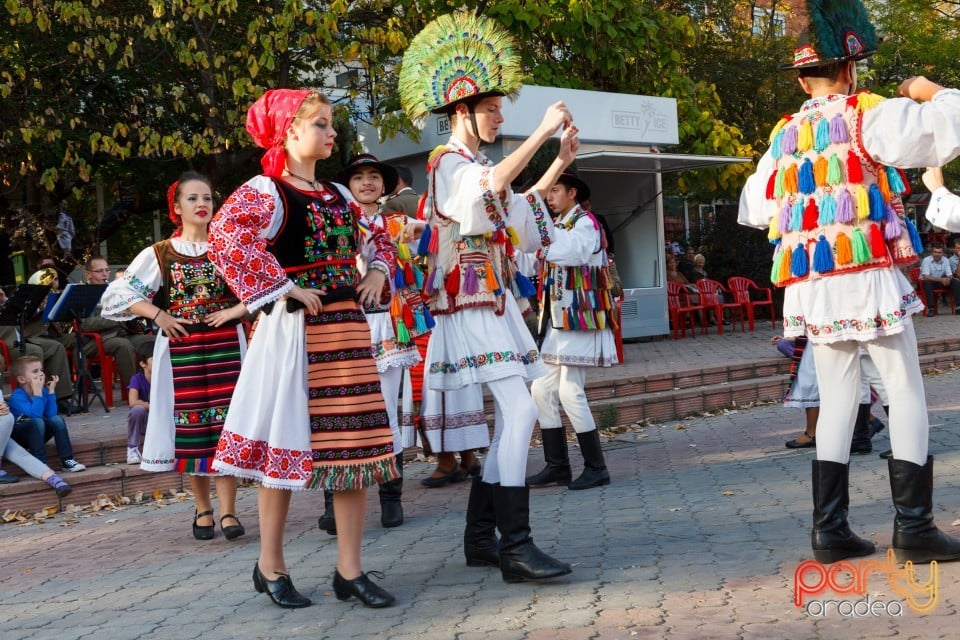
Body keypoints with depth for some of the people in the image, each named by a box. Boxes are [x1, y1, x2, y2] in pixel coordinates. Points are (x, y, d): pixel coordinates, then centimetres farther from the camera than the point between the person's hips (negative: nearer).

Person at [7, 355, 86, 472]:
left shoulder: (43, 391, -3)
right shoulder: (17, 396, -22)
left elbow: (51, 415, -12)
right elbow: (35, 415, -35)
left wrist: (51, 391, -13)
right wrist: (37, 392, -33)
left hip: (36, 434, 6)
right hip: (18, 436, -6)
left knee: (57, 420, -16)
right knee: (37, 422, -32)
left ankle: (67, 460, -16)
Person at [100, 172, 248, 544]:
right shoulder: (159, 254, 3)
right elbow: (117, 295, 3)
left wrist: (236, 311, -11)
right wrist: (158, 315, -7)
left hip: (225, 345, 0)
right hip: (180, 349, 0)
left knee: (224, 422, -5)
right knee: (190, 424, 2)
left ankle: (227, 510, -3)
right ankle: (203, 509, 14)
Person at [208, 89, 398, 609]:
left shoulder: (338, 195, 15)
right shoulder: (264, 190, -7)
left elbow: (378, 239, 29)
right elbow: (225, 236, -25)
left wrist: (377, 273, 8)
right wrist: (283, 287, -22)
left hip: (347, 325, 7)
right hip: (295, 329, -7)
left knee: (356, 444, 4)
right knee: (288, 443, 1)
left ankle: (349, 570, 12)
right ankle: (270, 566, 18)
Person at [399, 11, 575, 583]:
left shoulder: (475, 166, 20)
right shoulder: (447, 163, -9)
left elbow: (521, 210, 30)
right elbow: (494, 185, -30)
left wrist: (561, 164, 20)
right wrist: (543, 132, -24)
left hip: (495, 300, 10)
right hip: (470, 304, -10)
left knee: (511, 417, 8)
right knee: (520, 410, -19)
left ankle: (481, 536, 14)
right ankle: (515, 545, -19)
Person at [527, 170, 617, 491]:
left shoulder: (585, 223, -8)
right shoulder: (558, 226, 20)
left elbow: (570, 252, -30)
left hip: (579, 320, -9)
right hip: (557, 322, 9)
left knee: (570, 392, -11)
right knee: (542, 389, 6)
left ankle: (596, 468, -1)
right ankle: (557, 465, 13)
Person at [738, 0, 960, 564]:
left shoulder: (784, 135, 15)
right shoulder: (866, 114, -3)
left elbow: (754, 209, 21)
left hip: (812, 283, 6)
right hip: (868, 273, -5)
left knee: (837, 399, 9)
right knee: (906, 392, 1)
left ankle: (830, 529, 6)